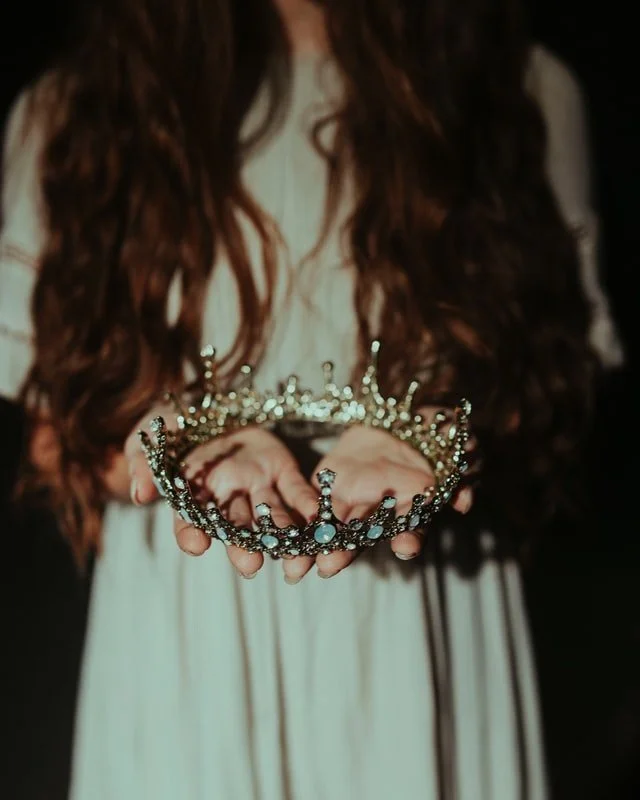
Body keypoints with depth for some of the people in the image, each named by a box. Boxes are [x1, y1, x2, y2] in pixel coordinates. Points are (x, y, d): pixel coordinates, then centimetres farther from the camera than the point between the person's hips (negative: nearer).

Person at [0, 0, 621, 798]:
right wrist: (199, 441, -20)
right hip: (181, 643, 0)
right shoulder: (70, 111, -2)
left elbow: (557, 386, 0)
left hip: (428, 639, 1)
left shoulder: (524, 94, -2)